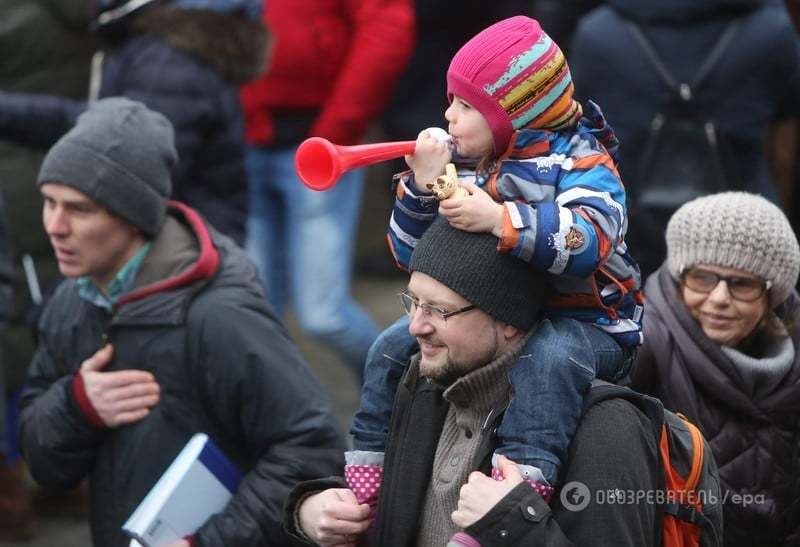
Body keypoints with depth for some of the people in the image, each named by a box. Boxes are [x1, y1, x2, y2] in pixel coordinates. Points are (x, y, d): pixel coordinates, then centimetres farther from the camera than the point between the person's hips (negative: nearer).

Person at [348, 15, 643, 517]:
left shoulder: (577, 160, -14)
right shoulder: (464, 165, 6)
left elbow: (589, 237, -35)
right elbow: (413, 254, 5)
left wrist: (500, 220, -46)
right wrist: (423, 186, -13)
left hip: (583, 322, -7)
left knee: (549, 357, -39)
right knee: (393, 347, 1)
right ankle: (368, 471, 11)